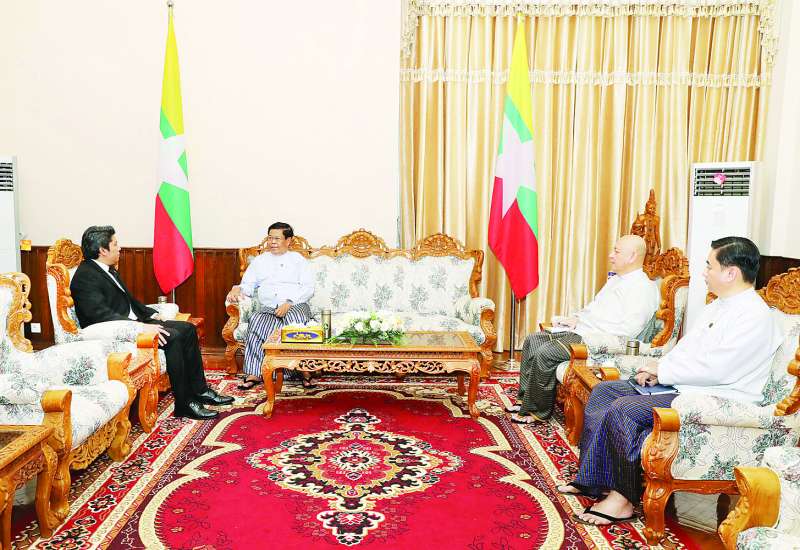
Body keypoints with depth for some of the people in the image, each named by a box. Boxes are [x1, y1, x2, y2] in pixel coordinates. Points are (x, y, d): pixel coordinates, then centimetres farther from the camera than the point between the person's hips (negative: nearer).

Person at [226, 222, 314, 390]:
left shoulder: (298, 259, 13)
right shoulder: (259, 261, 24)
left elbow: (308, 288, 1)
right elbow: (248, 285, 18)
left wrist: (289, 303, -15)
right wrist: (237, 289, -7)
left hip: (296, 306, -2)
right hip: (268, 308, 2)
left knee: (293, 319, -37)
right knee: (257, 321, -31)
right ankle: (254, 373, -29)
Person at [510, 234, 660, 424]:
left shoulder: (643, 289, -12)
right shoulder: (616, 279, 20)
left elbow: (628, 329, -22)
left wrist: (583, 322, -18)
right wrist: (577, 318, 6)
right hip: (580, 331, 10)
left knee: (545, 353, -23)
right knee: (532, 341, 2)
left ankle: (537, 410, -8)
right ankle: (524, 398, 6)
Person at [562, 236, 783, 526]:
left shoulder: (755, 316, -17)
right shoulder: (717, 306, 15)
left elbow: (715, 370, -25)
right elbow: (685, 348, 19)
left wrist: (662, 370, -13)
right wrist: (657, 370, 1)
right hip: (682, 385, 11)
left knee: (623, 410, -26)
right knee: (604, 391, 3)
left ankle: (623, 498, -11)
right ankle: (591, 479, 4)